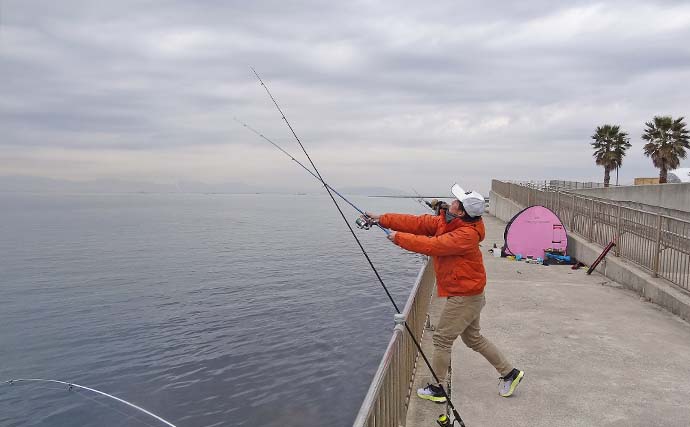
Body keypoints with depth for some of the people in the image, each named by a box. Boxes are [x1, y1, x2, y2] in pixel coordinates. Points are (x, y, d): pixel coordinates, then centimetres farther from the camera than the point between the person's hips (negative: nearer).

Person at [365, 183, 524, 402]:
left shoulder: (467, 235, -27)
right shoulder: (444, 221, 0)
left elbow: (431, 246, -31)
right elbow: (419, 223, -1)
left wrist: (399, 237, -22)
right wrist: (382, 219, -5)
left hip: (464, 296, -10)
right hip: (468, 294, 10)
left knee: (442, 339, 2)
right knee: (473, 338, 22)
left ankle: (436, 389, 17)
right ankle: (509, 372, 33)